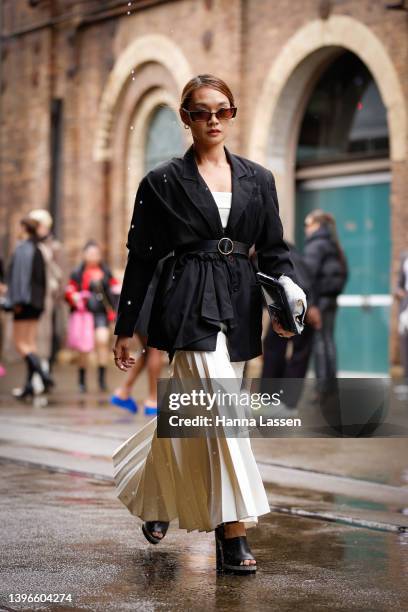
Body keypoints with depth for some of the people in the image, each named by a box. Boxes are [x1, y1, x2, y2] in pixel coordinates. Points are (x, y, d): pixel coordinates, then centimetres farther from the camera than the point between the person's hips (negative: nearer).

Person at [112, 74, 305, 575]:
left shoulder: (258, 179, 12)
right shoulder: (163, 182, 2)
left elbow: (273, 249, 12)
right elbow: (141, 258, 3)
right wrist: (124, 328, 3)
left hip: (238, 308, 4)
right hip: (188, 307, -4)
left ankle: (153, 495, 37)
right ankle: (233, 536, -12)